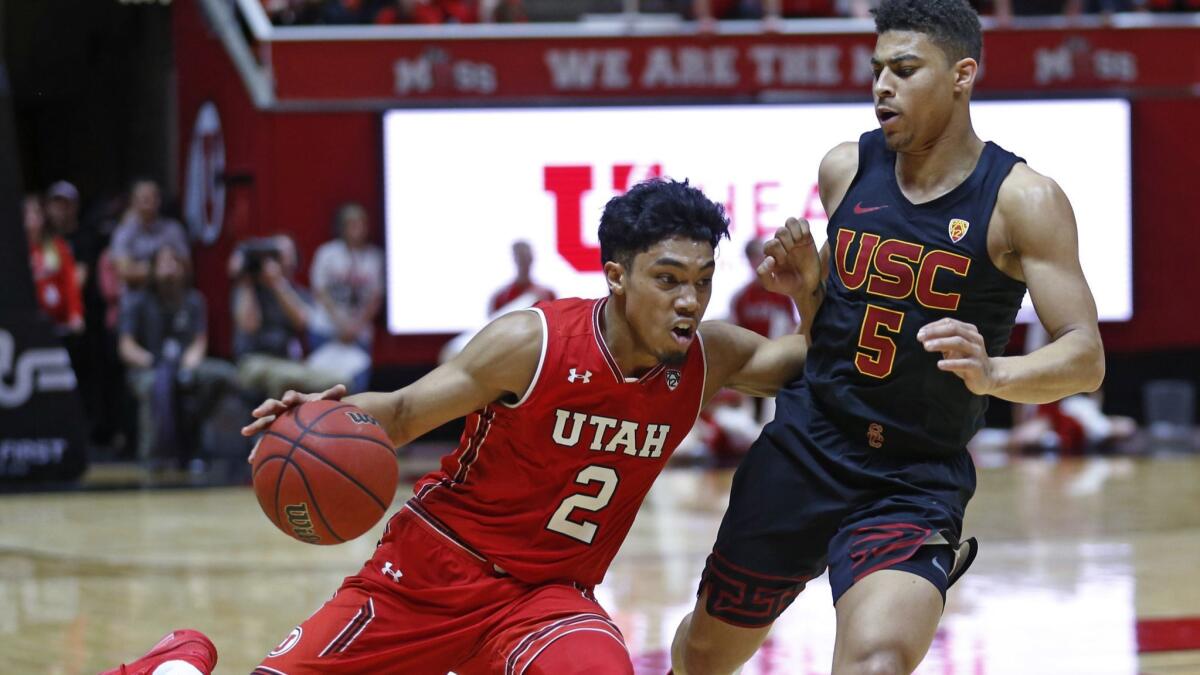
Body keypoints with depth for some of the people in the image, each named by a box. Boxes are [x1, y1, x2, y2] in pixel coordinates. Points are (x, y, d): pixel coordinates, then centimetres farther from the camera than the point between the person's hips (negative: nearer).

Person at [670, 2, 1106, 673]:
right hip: (804, 449, 4)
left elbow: (1086, 356, -17)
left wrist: (992, 373, -35)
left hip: (916, 483, -4)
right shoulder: (846, 169, 2)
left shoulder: (1023, 201, -11)